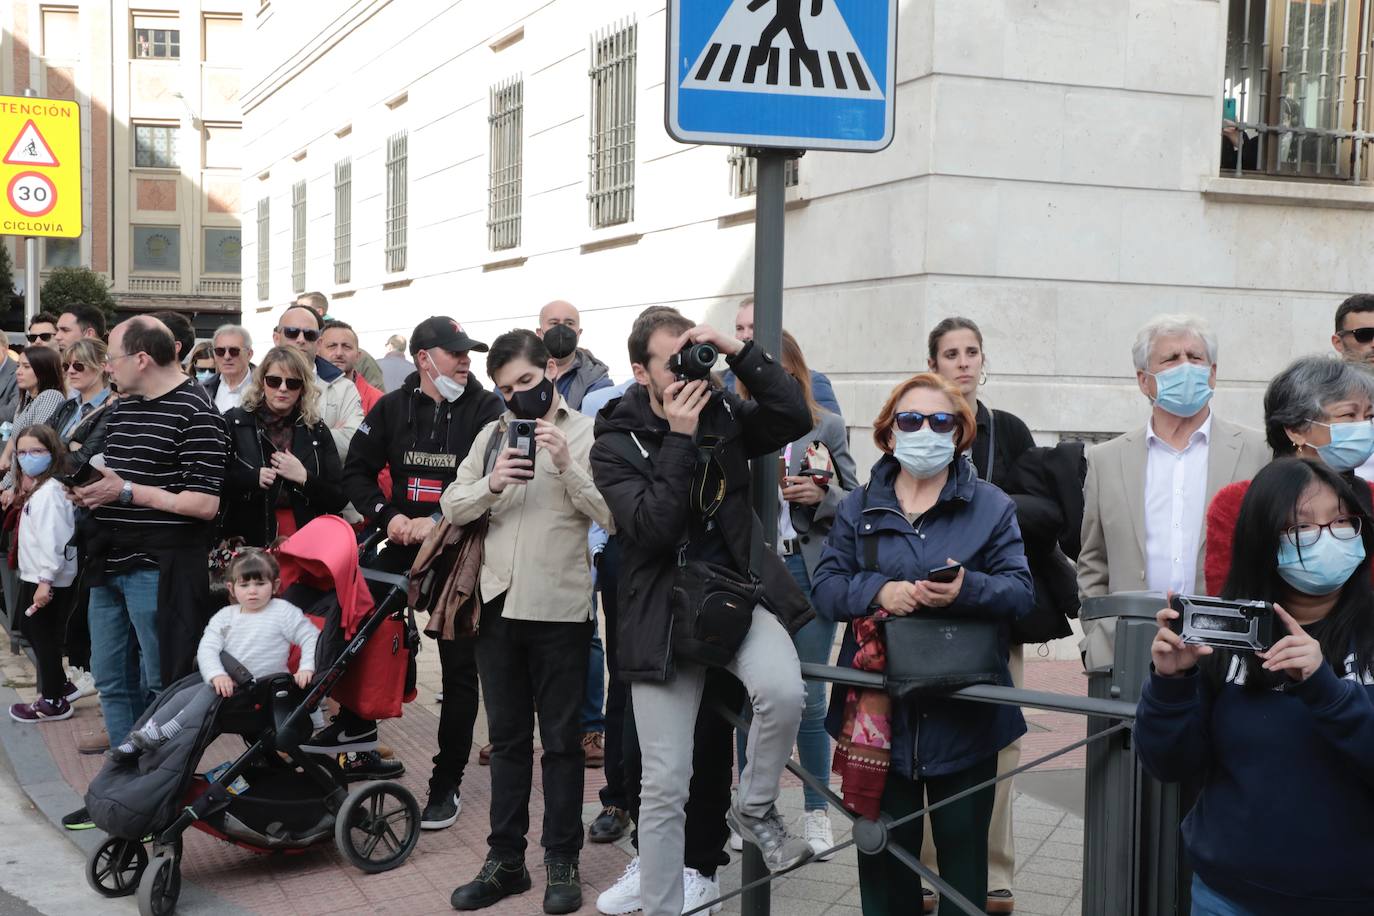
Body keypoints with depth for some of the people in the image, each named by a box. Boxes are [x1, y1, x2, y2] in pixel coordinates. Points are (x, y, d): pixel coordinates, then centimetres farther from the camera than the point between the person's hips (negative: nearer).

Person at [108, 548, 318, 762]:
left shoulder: (283, 612, -2)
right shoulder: (225, 616, 9)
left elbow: (311, 638, -5)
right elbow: (207, 648, -4)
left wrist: (306, 668, -21)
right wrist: (217, 674, -23)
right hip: (226, 683, 5)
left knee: (211, 693, -27)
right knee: (184, 695, -11)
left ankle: (167, 732, -31)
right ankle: (136, 744, -9)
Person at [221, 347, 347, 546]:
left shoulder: (317, 432, 9)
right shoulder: (233, 423, 4)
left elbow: (339, 498, 5)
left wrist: (304, 478, -10)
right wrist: (253, 478, -15)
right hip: (245, 543, -1)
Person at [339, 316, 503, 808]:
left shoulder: (486, 408, -7)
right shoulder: (392, 408, 4)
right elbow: (356, 471, 8)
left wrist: (438, 522, -22)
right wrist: (387, 516, -8)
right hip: (402, 546, 3)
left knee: (460, 666, 2)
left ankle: (447, 783, 12)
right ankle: (357, 727, 40)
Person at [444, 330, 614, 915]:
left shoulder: (587, 433, -3)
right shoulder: (492, 434, 10)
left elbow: (611, 515, -11)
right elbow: (452, 506, 5)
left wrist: (567, 467, -22)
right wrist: (491, 484, -13)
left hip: (559, 608, -4)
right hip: (498, 603, 4)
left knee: (561, 740, 6)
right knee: (507, 739, 13)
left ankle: (562, 863, 16)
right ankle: (504, 860, 22)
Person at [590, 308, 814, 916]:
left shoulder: (723, 414, 4)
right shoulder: (614, 445, -5)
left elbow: (796, 419, -11)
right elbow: (653, 528, -18)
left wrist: (740, 354, -15)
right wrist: (679, 438, -21)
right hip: (664, 610, -2)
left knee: (783, 692, -31)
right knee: (665, 785, 0)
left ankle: (755, 809, -2)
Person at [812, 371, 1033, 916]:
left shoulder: (992, 506, 4)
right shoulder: (859, 507, 9)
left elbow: (1021, 590, -5)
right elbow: (824, 588, 2)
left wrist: (967, 590, -25)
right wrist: (878, 591, -18)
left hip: (963, 713, -1)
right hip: (880, 713, 1)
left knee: (964, 856, 8)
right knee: (884, 854, 9)